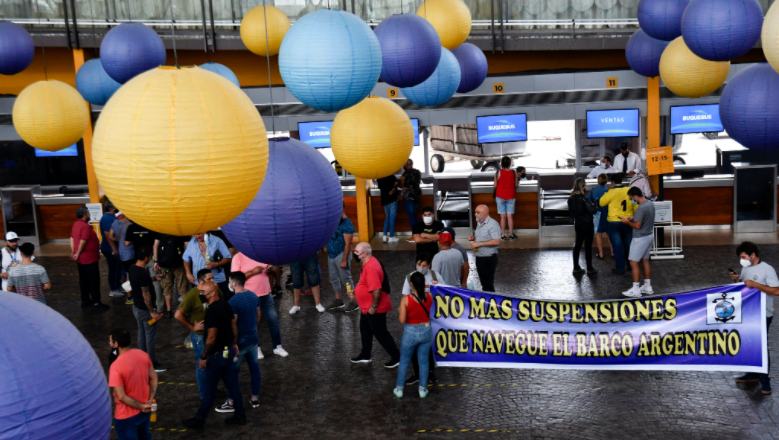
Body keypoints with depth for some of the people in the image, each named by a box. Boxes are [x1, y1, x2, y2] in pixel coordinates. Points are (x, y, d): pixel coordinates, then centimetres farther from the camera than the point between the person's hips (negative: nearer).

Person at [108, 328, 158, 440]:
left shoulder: (116, 366, -28)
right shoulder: (143, 355, -7)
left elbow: (121, 397, -26)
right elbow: (153, 377, 1)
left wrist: (141, 406, -15)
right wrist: (151, 400, -2)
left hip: (126, 416, -6)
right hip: (145, 410, 6)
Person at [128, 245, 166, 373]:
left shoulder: (132, 268, -2)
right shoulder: (143, 273, -29)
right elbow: (146, 295, -26)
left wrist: (153, 278, 17)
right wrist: (152, 312, -19)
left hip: (136, 307, 9)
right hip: (145, 310, -9)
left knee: (142, 333, 22)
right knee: (151, 337, 4)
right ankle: (152, 364, 14)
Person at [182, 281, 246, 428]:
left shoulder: (212, 311, -25)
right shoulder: (225, 304, 2)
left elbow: (211, 337, -24)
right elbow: (234, 326, 11)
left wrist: (203, 357, -16)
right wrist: (234, 344, 21)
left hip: (218, 354, -9)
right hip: (228, 350, 9)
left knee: (209, 388, 5)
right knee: (232, 383, 17)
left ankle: (199, 420, 18)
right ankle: (240, 415, 25)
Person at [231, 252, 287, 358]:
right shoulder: (238, 257, -10)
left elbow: (270, 268, 18)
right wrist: (253, 271, -23)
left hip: (266, 293, 4)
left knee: (273, 319, 6)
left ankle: (277, 346, 20)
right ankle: (255, 347, 28)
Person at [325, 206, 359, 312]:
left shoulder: (346, 224, -17)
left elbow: (348, 244, -19)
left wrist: (344, 260, -20)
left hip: (341, 254, -9)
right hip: (331, 254, 9)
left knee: (346, 279, -4)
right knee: (334, 279, 15)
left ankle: (353, 302, 2)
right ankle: (338, 301, 27)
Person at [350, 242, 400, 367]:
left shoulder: (371, 267, -29)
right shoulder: (368, 263, 4)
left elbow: (376, 289, -32)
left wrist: (374, 306, -25)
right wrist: (356, 291, 14)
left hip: (374, 308, -10)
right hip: (367, 306, 10)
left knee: (380, 333, 2)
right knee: (365, 330, 21)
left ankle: (396, 357, 14)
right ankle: (365, 355, 36)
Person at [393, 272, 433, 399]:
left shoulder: (406, 299, -21)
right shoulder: (429, 297, -11)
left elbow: (402, 320, -20)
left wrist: (399, 311, 0)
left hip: (411, 333, -2)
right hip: (426, 331, 2)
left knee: (404, 361, 16)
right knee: (423, 361, 17)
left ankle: (399, 389, 26)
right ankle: (423, 389, 26)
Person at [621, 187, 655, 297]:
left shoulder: (641, 208, -25)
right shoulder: (650, 203, 4)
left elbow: (637, 226, -23)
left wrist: (627, 222, -8)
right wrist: (634, 217, 10)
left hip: (640, 238, -10)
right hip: (649, 235, 10)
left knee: (633, 263, -3)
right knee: (645, 261, 17)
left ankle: (635, 290, 0)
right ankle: (647, 287, 24)